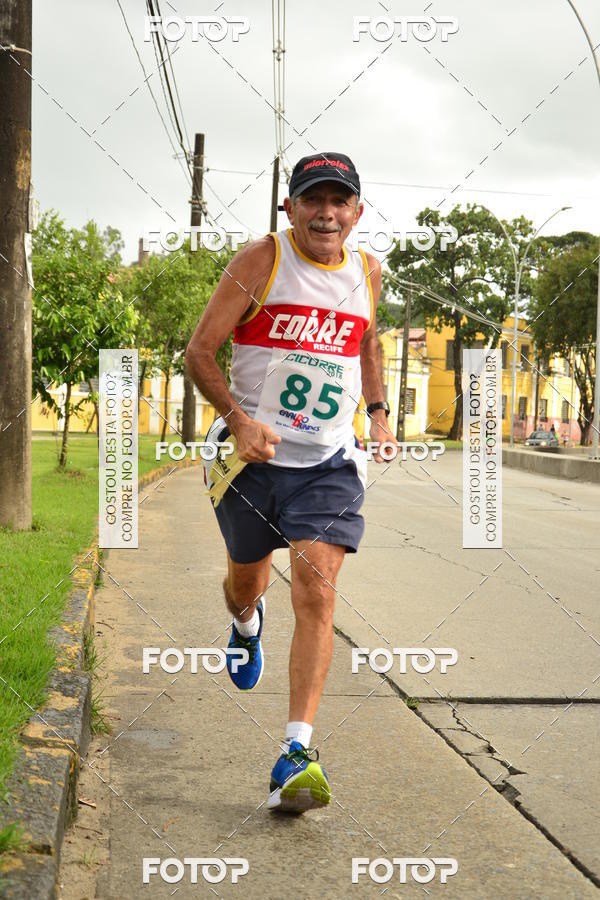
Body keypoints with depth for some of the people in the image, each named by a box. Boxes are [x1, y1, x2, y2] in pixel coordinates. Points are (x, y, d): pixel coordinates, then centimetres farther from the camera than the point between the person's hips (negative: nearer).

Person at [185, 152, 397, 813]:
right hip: (252, 453, -1)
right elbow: (199, 351, -7)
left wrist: (378, 412, 15)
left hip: (329, 462, 1)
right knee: (246, 581, 17)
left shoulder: (368, 272, 7)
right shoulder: (260, 260, -6)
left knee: (316, 592, -15)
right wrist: (239, 419, -22)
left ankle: (298, 752, -14)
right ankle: (246, 624, 56)